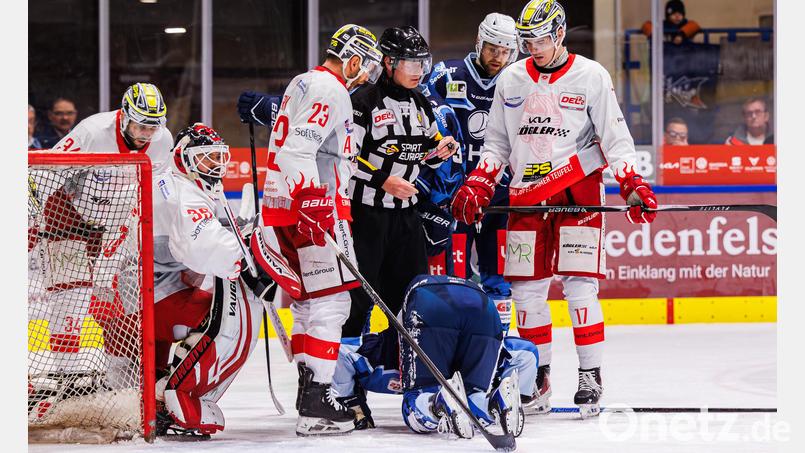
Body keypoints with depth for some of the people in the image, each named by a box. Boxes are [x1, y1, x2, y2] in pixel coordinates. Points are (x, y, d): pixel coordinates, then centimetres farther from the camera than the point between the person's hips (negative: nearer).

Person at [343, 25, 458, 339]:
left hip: (405, 212, 7)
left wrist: (442, 148, -2)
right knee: (358, 295, -7)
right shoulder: (364, 101, -12)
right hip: (366, 211, -7)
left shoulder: (420, 104, 12)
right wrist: (381, 180, -23)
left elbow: (428, 157, 20)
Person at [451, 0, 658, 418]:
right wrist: (477, 187, 3)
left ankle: (591, 376, -2)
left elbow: (615, 139, -1)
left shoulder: (591, 77, -1)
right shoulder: (510, 80, 9)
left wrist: (633, 185, -13)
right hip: (525, 195, 4)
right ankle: (537, 376, 14)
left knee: (580, 285, -9)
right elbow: (496, 144, 15)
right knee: (526, 289, 2)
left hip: (577, 192, -4)